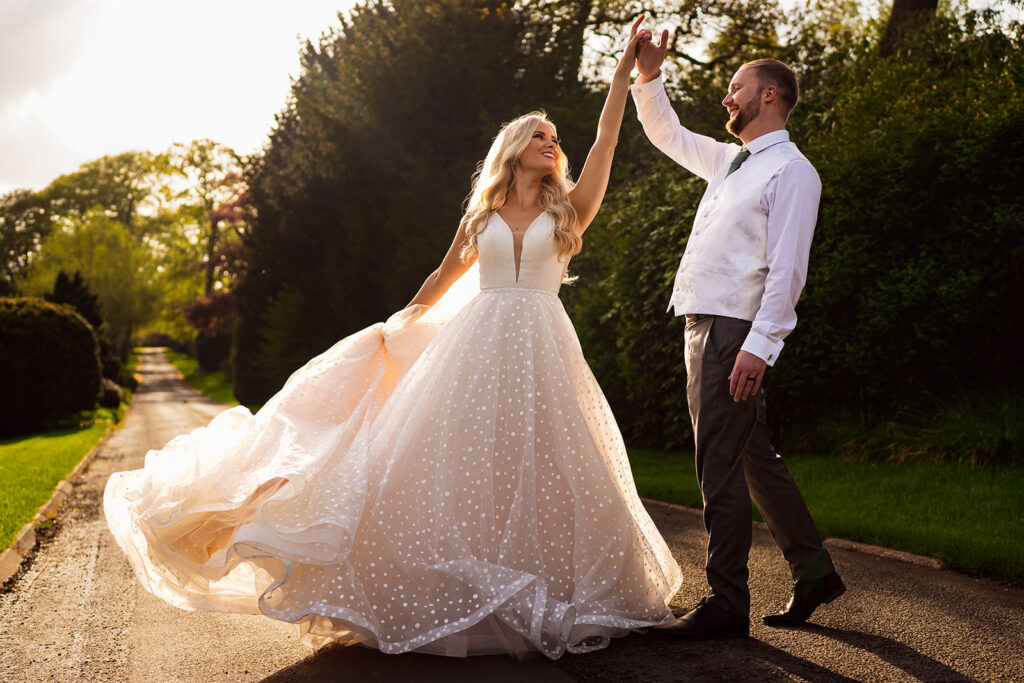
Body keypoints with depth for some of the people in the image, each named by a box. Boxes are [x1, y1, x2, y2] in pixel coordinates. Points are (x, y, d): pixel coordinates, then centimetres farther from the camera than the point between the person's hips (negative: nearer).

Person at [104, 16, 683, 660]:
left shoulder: (568, 210, 8)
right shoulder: (483, 213, 13)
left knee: (540, 476, -2)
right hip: (476, 346, 1)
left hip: (541, 352, -1)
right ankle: (454, 602, 5)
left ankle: (547, 603, 10)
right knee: (456, 470, -3)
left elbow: (606, 143, 0)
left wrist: (626, 71, -3)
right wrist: (398, 325, 23)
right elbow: (444, 277, 22)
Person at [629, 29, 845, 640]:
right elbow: (668, 134, 34)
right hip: (704, 325, 9)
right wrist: (649, 78, 20)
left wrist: (759, 346, -24)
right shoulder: (729, 161, 19)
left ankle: (726, 607, 1)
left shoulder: (791, 171, -8)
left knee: (721, 468, -7)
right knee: (754, 458, 15)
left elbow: (787, 268, -17)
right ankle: (814, 572, 27)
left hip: (733, 331, -9)